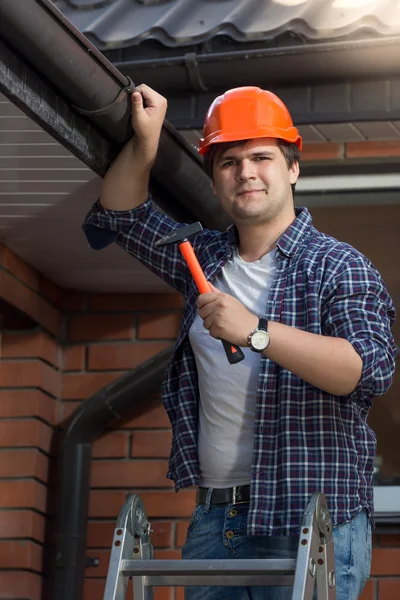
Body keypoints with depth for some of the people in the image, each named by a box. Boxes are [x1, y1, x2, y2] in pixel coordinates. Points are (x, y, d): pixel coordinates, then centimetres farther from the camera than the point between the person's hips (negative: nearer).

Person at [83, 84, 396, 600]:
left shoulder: (338, 266, -3)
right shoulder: (205, 259, 17)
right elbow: (117, 216, 27)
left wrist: (257, 331, -25)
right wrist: (145, 140, 11)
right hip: (213, 515, 6)